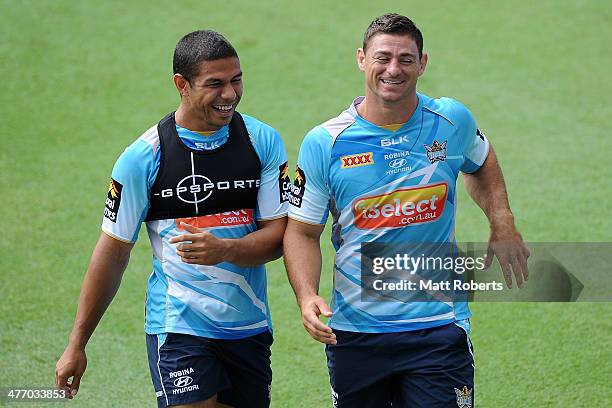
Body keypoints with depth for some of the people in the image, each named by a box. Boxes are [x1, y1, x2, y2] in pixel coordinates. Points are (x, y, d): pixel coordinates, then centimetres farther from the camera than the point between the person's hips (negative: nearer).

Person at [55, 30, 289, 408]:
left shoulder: (264, 142, 1)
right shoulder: (143, 157, -6)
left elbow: (278, 234, -1)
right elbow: (113, 250, 0)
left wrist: (223, 249, -24)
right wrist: (76, 346, 2)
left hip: (250, 329, 4)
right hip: (178, 329, -3)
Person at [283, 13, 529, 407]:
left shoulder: (453, 121, 1)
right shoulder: (323, 143, -5)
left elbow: (481, 162, 24)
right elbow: (302, 232, 1)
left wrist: (503, 226, 10)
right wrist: (307, 297, -15)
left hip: (438, 327, 0)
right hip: (353, 333, 0)